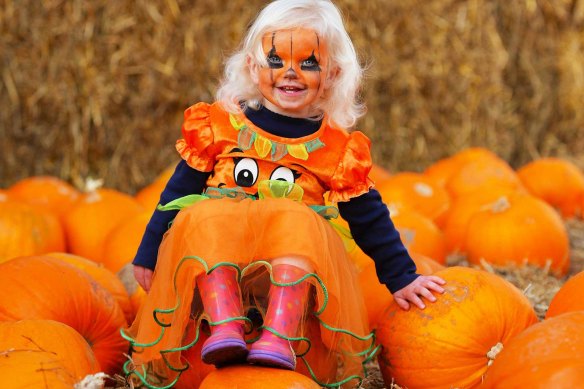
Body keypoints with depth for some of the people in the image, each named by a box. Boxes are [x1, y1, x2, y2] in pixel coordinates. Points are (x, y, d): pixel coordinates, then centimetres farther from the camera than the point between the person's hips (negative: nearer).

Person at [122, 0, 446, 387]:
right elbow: (180, 190, 11)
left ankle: (280, 339, -47)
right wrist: (148, 254, 10)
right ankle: (224, 326, -45)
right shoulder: (221, 125, 8)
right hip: (213, 258, 1)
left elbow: (369, 217, 13)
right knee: (204, 219, -31)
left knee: (298, 224, -33)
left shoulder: (337, 148, 9)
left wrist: (402, 278, 12)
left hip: (298, 262, 0)